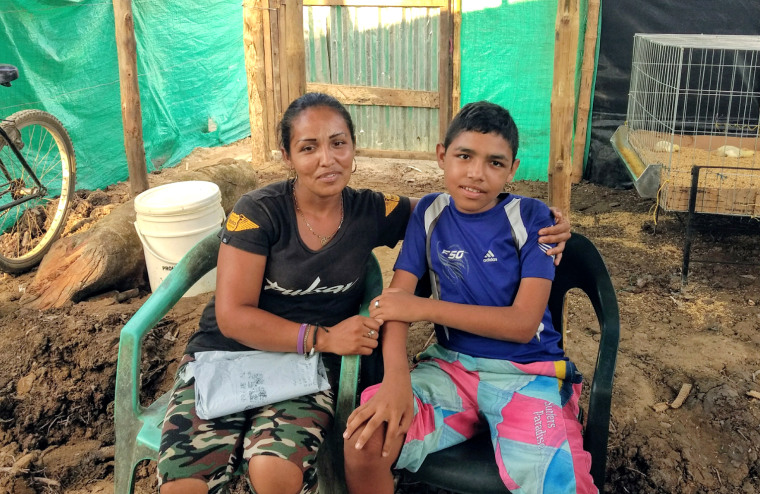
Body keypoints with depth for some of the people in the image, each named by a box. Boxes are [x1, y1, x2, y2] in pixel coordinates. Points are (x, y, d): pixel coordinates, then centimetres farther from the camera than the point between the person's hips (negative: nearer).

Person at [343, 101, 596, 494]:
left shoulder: (530, 217, -5)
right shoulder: (430, 212, 3)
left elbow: (523, 323, -11)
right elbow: (397, 297, -5)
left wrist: (426, 308, -16)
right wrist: (396, 377, -23)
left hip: (526, 372, -2)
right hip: (450, 365, 2)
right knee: (363, 441, -22)